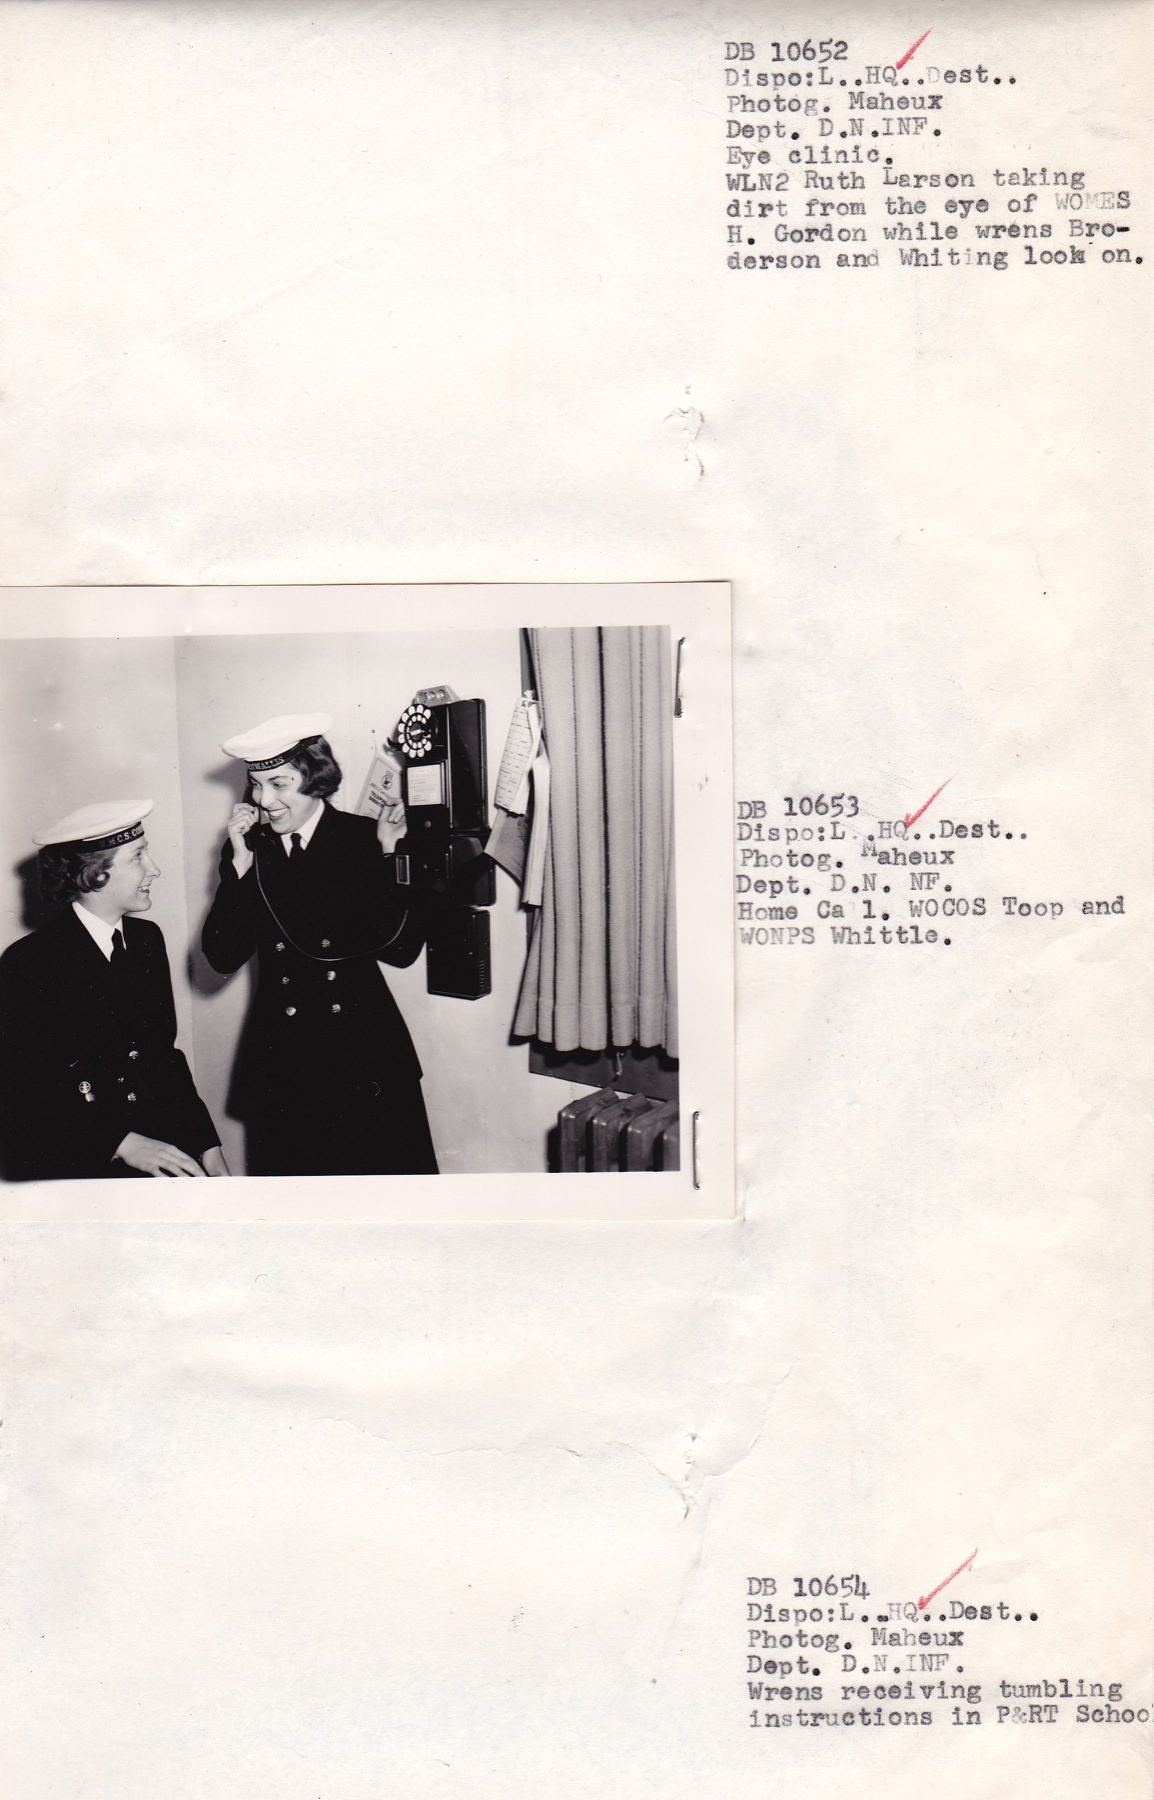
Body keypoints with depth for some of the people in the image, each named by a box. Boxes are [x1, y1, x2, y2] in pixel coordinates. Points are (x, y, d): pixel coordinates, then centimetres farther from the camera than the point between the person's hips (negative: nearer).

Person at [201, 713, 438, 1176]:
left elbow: (401, 949, -8)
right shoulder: (247, 849, 3)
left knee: (381, 1171, 5)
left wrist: (387, 854, -14)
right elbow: (223, 957, -4)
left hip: (363, 1052, -1)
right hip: (282, 1059, 2)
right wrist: (240, 862, -10)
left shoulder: (365, 839, -2)